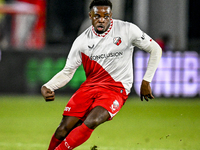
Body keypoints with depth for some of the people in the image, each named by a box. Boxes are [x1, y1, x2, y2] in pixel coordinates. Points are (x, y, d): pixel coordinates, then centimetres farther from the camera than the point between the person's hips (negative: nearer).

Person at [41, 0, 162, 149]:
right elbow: (67, 72, 5)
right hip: (90, 87, 3)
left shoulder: (127, 30, -7)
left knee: (91, 122, -29)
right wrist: (47, 87, -13)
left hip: (116, 90, -3)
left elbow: (155, 49, 2)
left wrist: (146, 81, -2)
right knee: (64, 128, -14)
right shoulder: (82, 41, -1)